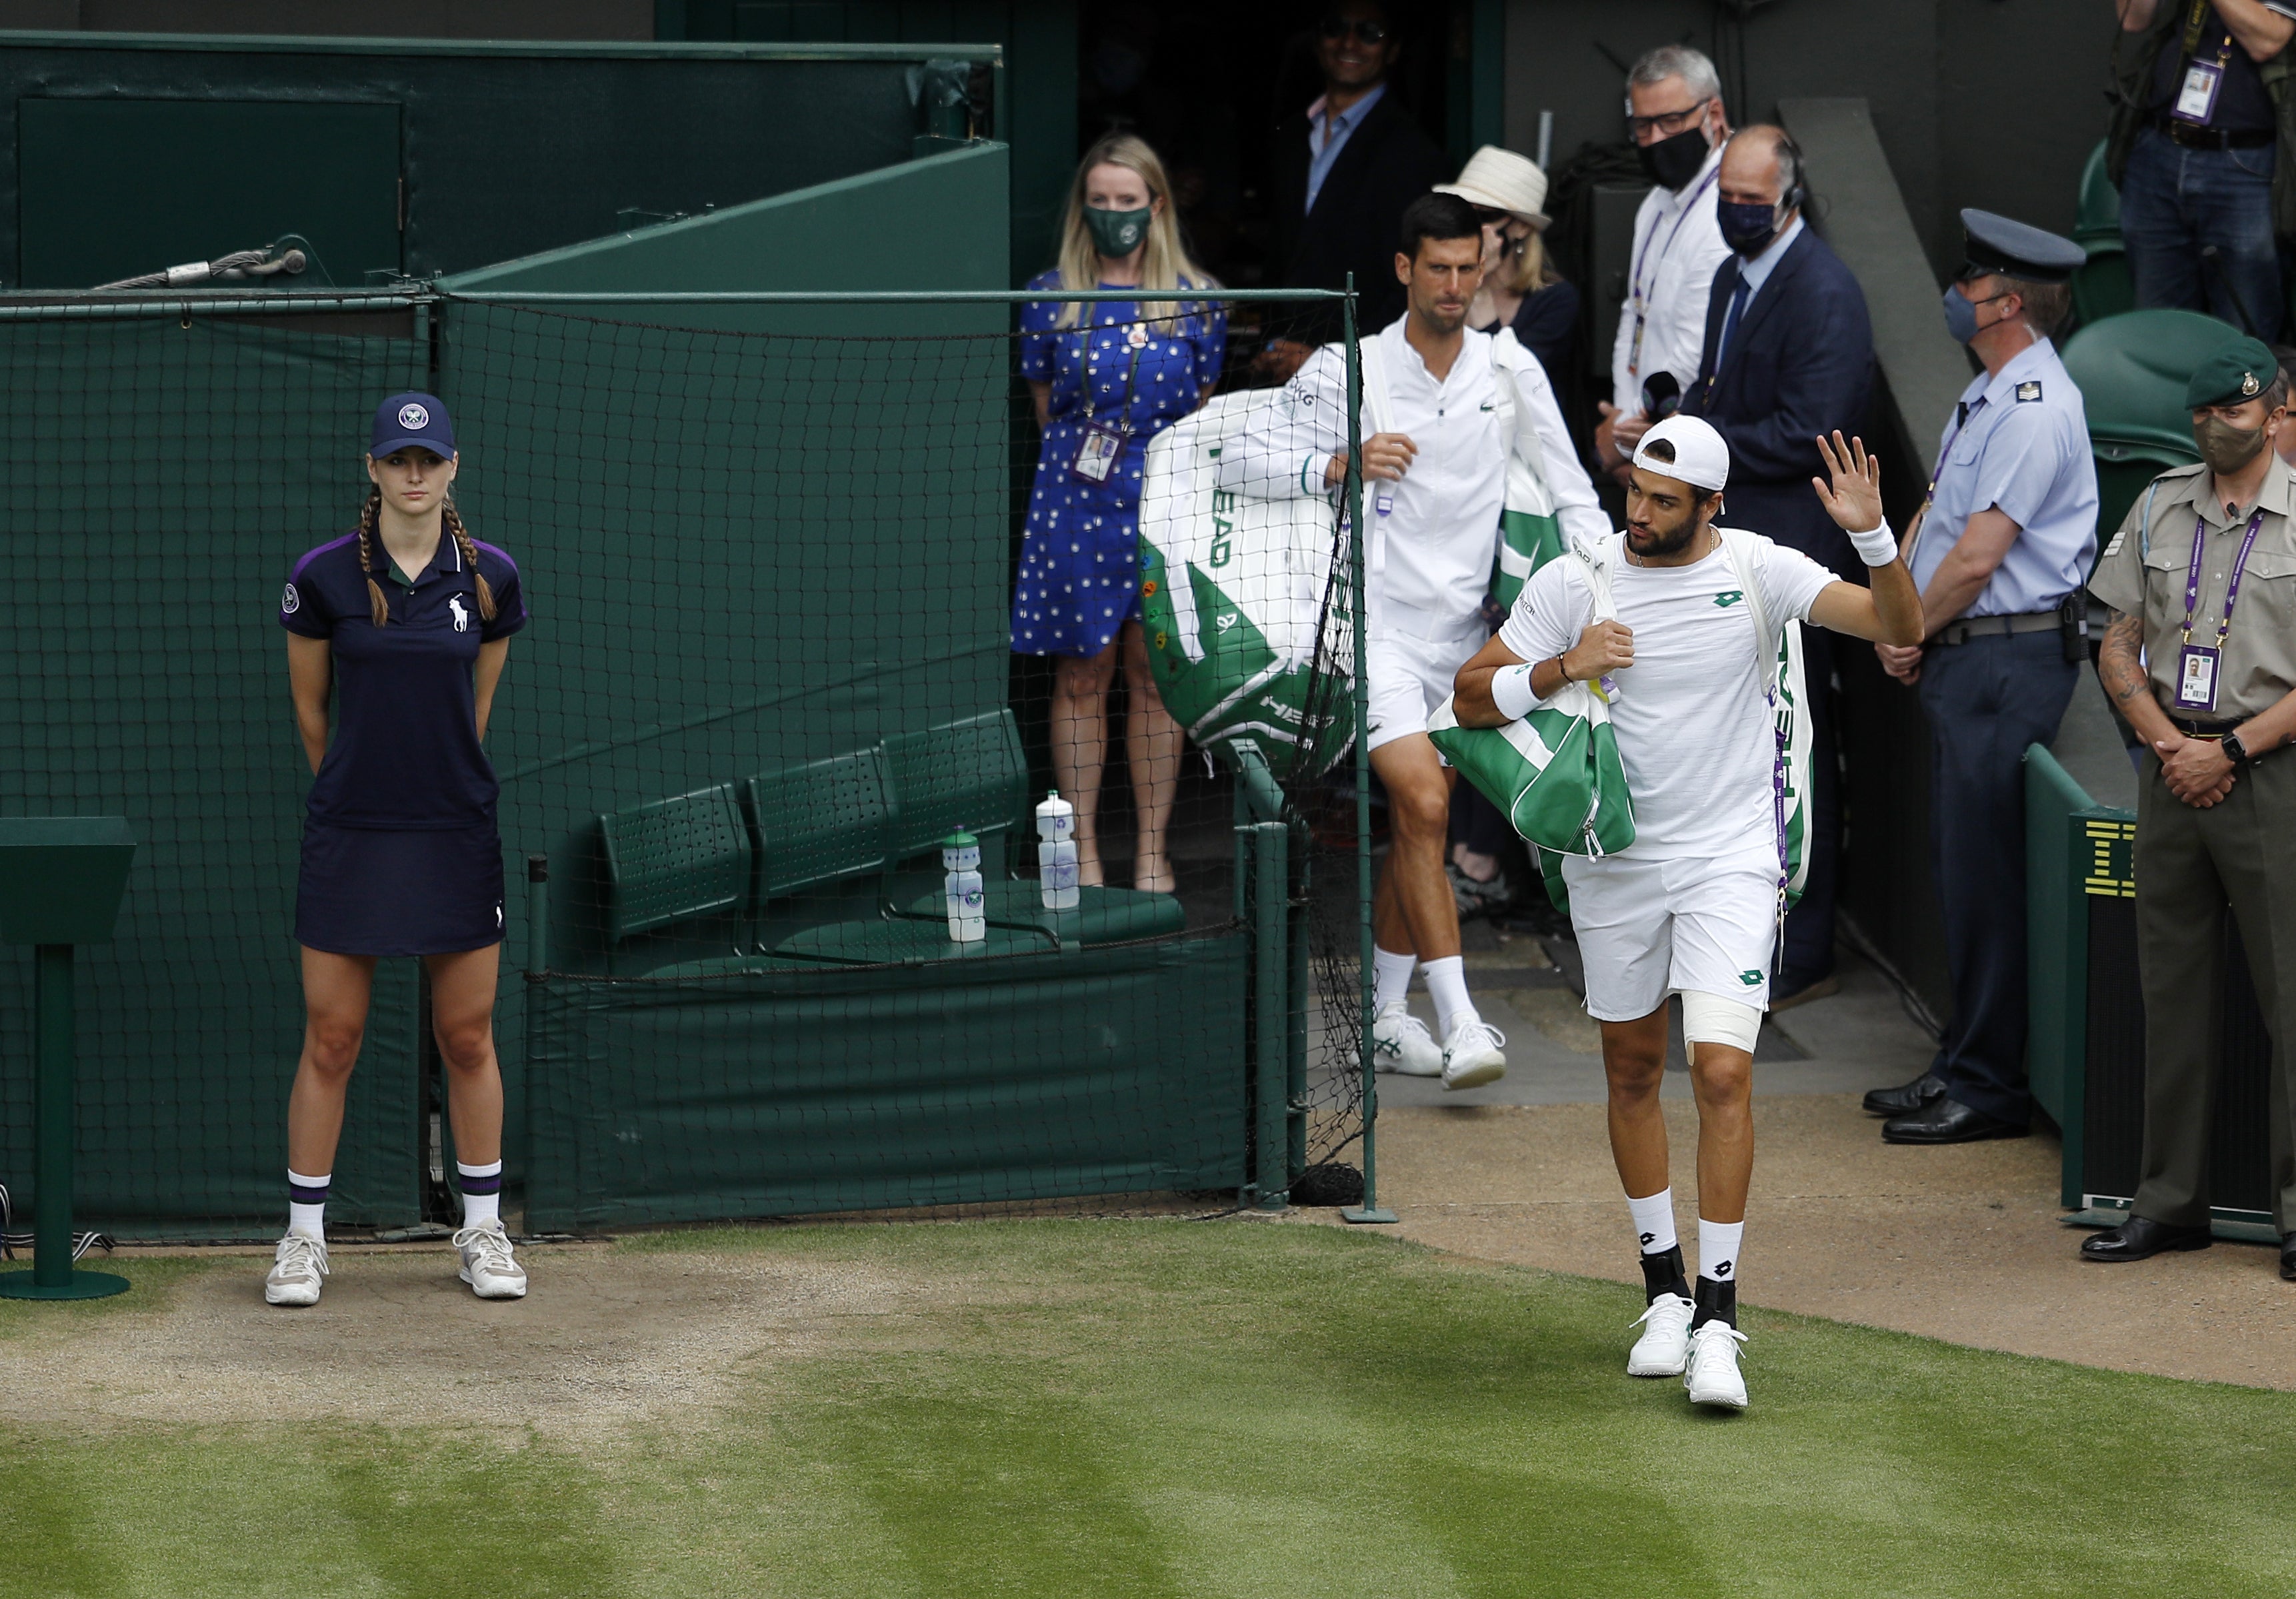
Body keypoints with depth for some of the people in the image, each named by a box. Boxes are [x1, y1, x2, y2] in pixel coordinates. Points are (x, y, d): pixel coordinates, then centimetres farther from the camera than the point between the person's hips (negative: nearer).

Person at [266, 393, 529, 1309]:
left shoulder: (489, 578, 1)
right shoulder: (324, 578, -4)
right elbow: (309, 708, 9)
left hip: (457, 840, 1)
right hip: (349, 842, -1)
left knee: (468, 1038, 6)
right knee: (330, 1038, 1)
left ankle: (482, 1230, 18)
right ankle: (303, 1236, 11)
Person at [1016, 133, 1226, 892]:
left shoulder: (1195, 302, 3)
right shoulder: (1049, 297, 2)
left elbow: (1201, 415, 12)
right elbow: (1046, 409, 10)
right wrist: (1087, 450, 4)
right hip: (1075, 504, 0)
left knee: (1156, 675, 4)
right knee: (1081, 677, 2)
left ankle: (1152, 854, 11)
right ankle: (1084, 851, 8)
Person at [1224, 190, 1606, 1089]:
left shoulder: (1511, 371, 5)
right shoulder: (1346, 371, -4)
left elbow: (1571, 496, 8)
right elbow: (1240, 462, -5)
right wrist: (1340, 465, -20)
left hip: (1463, 636, 4)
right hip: (1374, 628, -4)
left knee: (1418, 828, 9)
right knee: (1423, 806, -18)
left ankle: (1384, 1017, 22)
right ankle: (1457, 1024, -22)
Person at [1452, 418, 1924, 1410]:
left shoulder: (1757, 571, -7)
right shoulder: (1572, 581, -4)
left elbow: (1899, 626, -13)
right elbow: (1471, 702, 0)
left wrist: (1871, 534, -30)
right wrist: (1563, 668, -18)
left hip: (1731, 861, -2)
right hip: (1614, 864, 3)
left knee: (1723, 1073, -14)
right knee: (1633, 1075, 11)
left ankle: (1718, 1320, -11)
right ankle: (1664, 1292, 27)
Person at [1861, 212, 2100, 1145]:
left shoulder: (2037, 410, -16)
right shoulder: (1986, 396, 15)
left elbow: (1977, 555, -19)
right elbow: (1932, 518, 20)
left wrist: (1912, 634, -5)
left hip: (2009, 658, -10)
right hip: (1958, 654, 10)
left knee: (1986, 875, -6)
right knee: (1956, 864, 13)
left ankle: (1988, 1086, -2)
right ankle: (1961, 1066, 20)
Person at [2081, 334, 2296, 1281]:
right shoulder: (2157, 511, 12)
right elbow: (2119, 646, 13)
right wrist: (2167, 742, -2)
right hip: (2173, 766, 5)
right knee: (2172, 989, 8)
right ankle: (2170, 1202, 14)